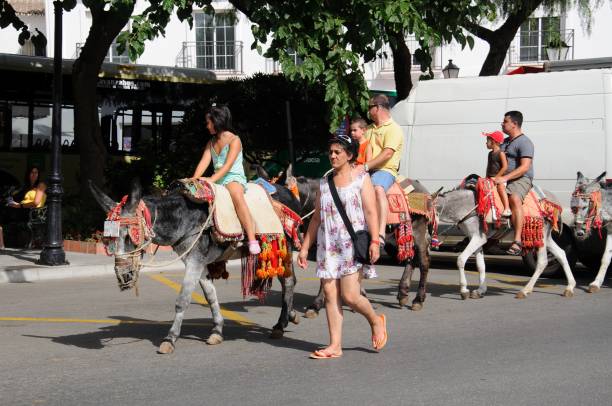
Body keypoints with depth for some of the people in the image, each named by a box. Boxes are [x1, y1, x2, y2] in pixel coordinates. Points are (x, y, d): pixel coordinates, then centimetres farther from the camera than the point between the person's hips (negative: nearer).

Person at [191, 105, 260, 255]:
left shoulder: (234, 140, -4)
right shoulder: (211, 143, 17)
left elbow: (228, 165, -16)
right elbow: (204, 163, 5)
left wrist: (212, 179, -28)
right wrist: (194, 179, -13)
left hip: (234, 177, -8)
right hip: (217, 180, 8)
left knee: (236, 195, -38)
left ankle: (252, 240, -46)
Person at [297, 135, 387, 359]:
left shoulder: (361, 178, 0)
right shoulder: (324, 182, 13)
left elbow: (371, 213, -7)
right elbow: (316, 218, 16)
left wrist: (374, 242, -17)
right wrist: (305, 247, 13)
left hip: (353, 244, -5)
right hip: (328, 246, 5)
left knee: (349, 296, -10)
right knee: (330, 295, 0)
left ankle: (376, 321, 19)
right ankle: (335, 345, 5)